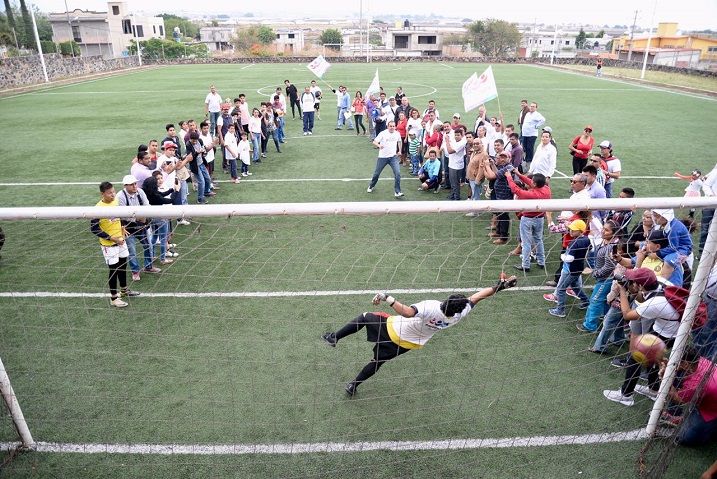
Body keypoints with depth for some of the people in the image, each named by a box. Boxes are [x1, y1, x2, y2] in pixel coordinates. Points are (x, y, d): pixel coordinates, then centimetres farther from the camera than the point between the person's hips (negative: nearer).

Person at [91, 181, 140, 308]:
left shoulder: (115, 201, -1)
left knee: (123, 265, 19)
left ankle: (124, 290, 39)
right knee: (114, 269, 1)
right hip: (109, 244, -7)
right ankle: (114, 297, 16)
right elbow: (94, 229, -20)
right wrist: (112, 238, -20)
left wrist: (122, 228, 5)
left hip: (121, 240, 7)